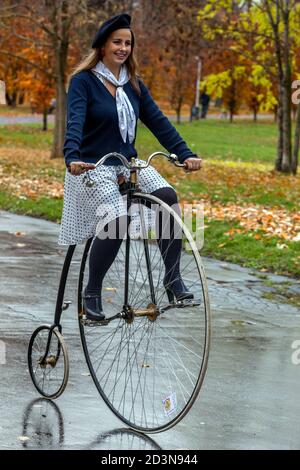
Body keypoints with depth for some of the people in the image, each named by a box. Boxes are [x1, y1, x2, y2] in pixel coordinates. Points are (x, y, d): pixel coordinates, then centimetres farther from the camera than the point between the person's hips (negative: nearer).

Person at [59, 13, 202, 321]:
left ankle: (172, 277, -12)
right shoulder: (83, 81, -8)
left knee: (167, 197, -23)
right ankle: (92, 292, -8)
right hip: (93, 167, -5)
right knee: (117, 221, -29)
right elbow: (74, 123, -22)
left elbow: (158, 122, 5)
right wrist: (72, 157, -40)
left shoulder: (134, 85, 10)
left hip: (128, 162, 5)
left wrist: (185, 154, -8)